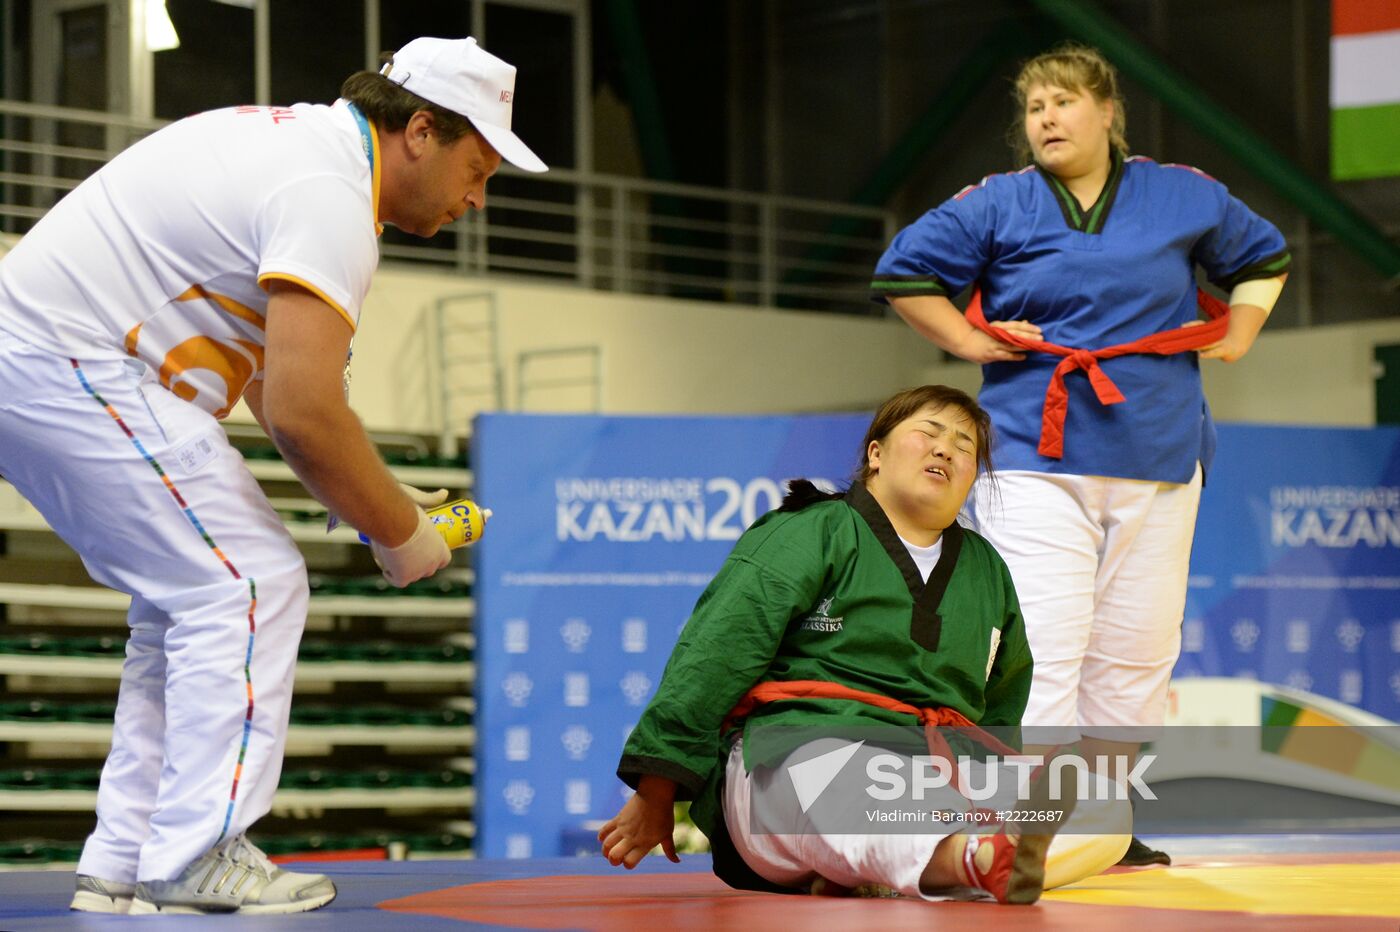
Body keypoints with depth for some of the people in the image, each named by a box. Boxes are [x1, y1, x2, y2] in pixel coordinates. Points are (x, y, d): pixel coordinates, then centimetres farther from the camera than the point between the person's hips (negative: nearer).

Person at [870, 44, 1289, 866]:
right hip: (1038, 453, -3)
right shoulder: (995, 206, 2)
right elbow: (901, 273, 7)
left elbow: (1265, 256, 25)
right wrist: (970, 342, 0)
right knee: (1041, 645, -13)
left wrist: (1237, 336, 12)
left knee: (1136, 651, 6)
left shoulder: (1184, 197, 9)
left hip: (1157, 458, 3)